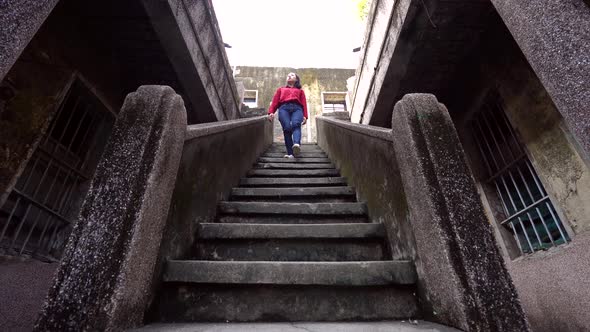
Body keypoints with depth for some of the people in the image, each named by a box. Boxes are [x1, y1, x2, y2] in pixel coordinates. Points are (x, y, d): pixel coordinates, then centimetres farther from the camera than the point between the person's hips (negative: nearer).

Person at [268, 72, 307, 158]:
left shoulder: (300, 91, 34)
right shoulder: (281, 89, 35)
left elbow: (304, 103, 19)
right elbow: (275, 101, 21)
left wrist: (305, 116, 1)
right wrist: (271, 112, 2)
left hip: (297, 108, -1)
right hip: (284, 108, 1)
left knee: (296, 125, -31)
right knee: (287, 128, -23)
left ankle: (296, 144, -58)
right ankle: (290, 153, -27)